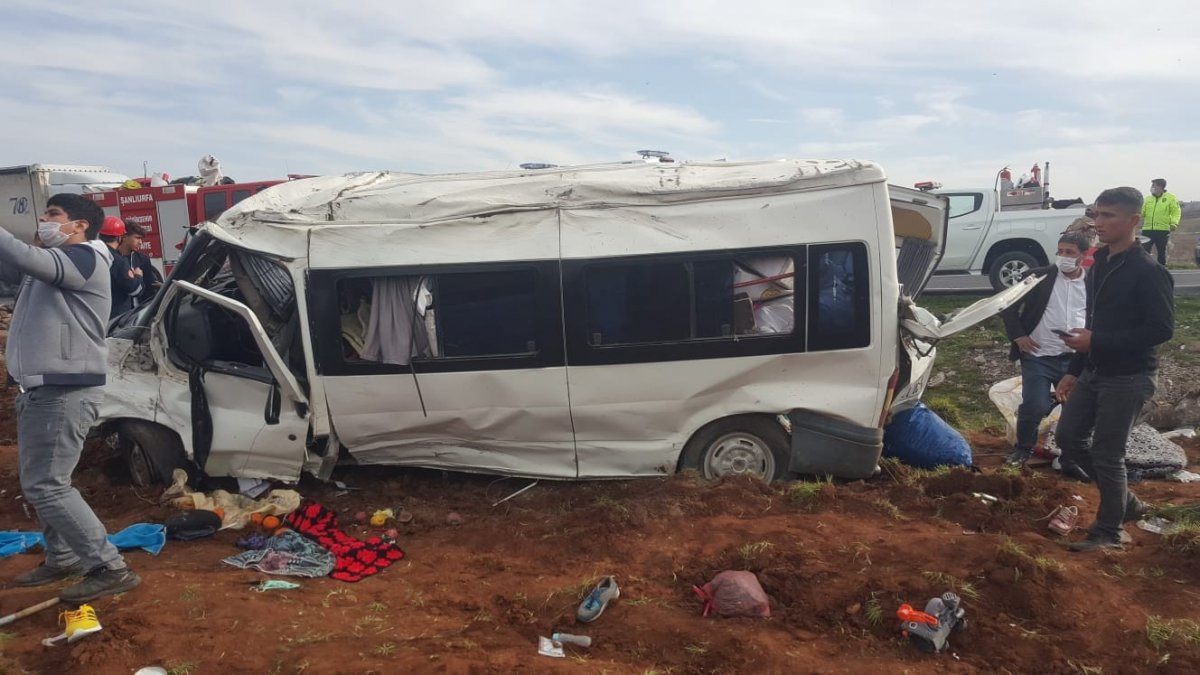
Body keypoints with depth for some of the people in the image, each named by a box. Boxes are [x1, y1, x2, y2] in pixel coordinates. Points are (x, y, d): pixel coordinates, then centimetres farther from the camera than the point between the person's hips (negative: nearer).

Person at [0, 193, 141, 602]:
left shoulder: (84, 259, -12)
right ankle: (63, 559, 31)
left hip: (66, 390, -10)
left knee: (46, 485, -10)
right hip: (40, 388, 10)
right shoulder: (52, 261, 18)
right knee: (36, 482, 18)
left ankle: (110, 569, -6)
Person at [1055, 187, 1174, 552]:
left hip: (1128, 378, -8)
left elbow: (1162, 329, -20)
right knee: (1069, 437, 12)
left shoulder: (1149, 272, -15)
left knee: (1107, 455, -3)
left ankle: (1109, 532, 14)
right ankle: (1125, 501, 30)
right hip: (1094, 373, 9)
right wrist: (1074, 371, 14)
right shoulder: (1100, 265, 10)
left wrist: (1096, 342, -24)